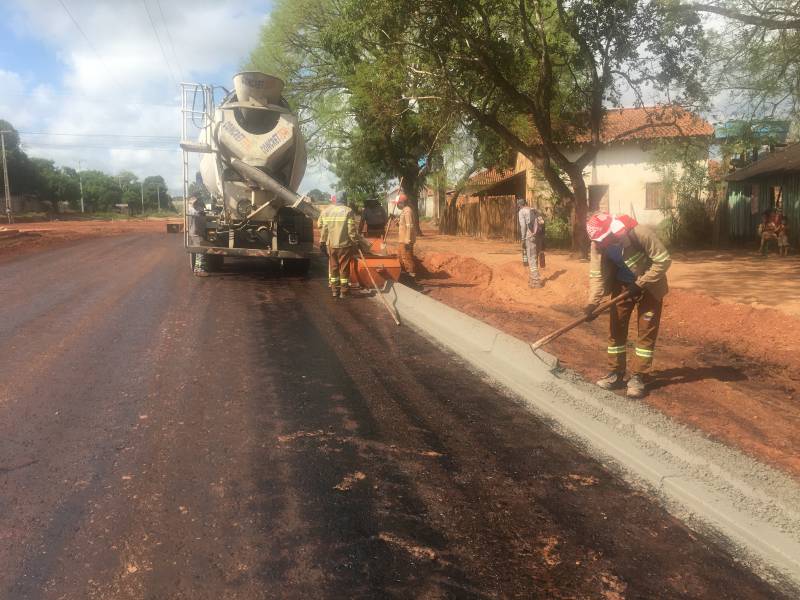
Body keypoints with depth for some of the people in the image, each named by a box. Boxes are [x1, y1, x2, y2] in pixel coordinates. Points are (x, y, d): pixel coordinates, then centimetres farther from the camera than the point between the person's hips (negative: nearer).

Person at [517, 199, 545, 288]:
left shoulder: (521, 212, 0)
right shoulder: (535, 210, 19)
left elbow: (523, 226, -11)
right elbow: (541, 223, 14)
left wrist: (523, 239, -8)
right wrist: (542, 237, 16)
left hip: (530, 237, -7)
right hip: (539, 236, 7)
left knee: (531, 259, -4)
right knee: (534, 257, 19)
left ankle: (536, 281, -8)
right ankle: (533, 276, 30)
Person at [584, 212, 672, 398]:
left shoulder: (641, 233, -31)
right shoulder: (599, 244, -16)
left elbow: (663, 260, -24)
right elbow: (597, 275, -15)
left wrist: (641, 284, -26)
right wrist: (592, 303, -27)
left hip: (649, 285, -4)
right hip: (623, 285, 4)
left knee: (647, 331, -1)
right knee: (616, 327, 5)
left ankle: (639, 377, 7)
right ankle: (616, 372, 17)